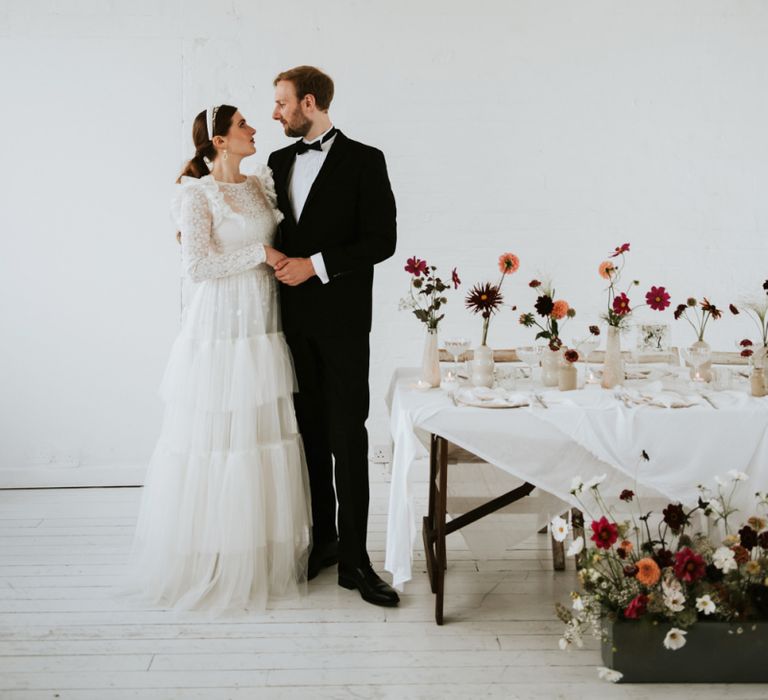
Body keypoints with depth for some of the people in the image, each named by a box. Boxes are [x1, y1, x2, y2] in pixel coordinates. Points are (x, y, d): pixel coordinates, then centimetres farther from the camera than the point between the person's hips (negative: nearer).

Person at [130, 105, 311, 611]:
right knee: (219, 439, -2)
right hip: (221, 328, -6)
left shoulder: (261, 185, 13)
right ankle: (214, 563, 11)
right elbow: (197, 264, -14)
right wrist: (259, 255, -11)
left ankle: (263, 553, 20)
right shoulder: (198, 195, -7)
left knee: (265, 433, 8)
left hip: (263, 329, 7)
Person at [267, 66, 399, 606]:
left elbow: (382, 240, -10)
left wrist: (316, 264, -15)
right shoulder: (279, 161, 13)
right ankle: (321, 538, 21)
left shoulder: (364, 160, -5)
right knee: (310, 431, 10)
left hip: (341, 319, -5)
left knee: (348, 436, -4)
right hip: (293, 315, 5)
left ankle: (354, 558, 2)